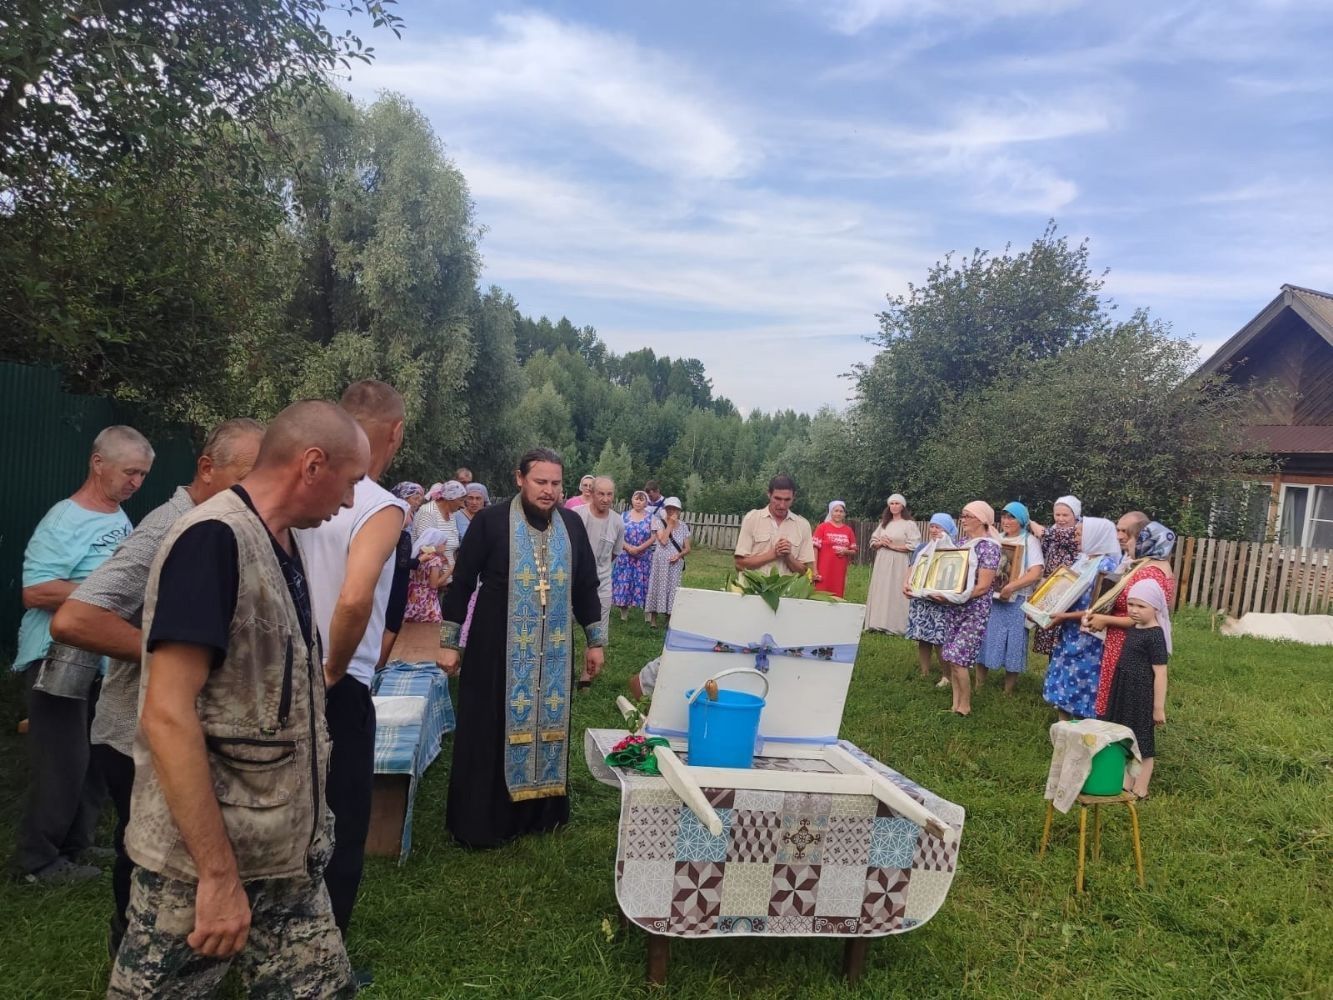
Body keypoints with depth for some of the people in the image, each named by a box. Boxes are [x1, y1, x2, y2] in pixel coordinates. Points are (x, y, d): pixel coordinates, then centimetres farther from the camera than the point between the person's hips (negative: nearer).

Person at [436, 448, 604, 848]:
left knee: (547, 727, 12)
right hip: (498, 649, -3)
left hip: (554, 651, 4)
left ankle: (540, 812, 29)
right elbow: (462, 583, -4)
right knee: (490, 732, 5)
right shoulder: (491, 521, -9)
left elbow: (586, 586, 10)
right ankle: (480, 821, 22)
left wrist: (595, 640, 10)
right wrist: (448, 642, -3)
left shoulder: (572, 524, 2)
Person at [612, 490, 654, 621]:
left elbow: (653, 538, -4)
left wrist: (639, 548, -15)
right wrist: (628, 547, -15)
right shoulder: (624, 516, 5)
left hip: (644, 557, -1)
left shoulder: (651, 518, 2)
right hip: (625, 556, 1)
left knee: (642, 582, 0)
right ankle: (624, 610, 10)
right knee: (624, 581, -1)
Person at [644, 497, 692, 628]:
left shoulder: (683, 526, 5)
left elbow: (687, 548, 7)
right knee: (658, 586, 1)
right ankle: (653, 619, 10)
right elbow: (663, 541, -18)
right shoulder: (659, 522, -4)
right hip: (660, 563, -2)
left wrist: (679, 555, -13)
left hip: (675, 564, 2)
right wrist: (670, 524, -13)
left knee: (673, 589, 4)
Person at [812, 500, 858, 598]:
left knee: (837, 598, 2)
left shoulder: (848, 530, 10)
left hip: (840, 572, 3)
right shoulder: (823, 527, 0)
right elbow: (815, 548, -5)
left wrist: (846, 551, -8)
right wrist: (814, 570, -11)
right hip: (824, 571, -3)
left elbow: (854, 551, 15)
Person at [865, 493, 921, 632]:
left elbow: (914, 546, -11)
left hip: (898, 564, -5)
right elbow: (873, 542, 16)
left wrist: (893, 546, -13)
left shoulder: (909, 524, -3)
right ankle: (879, 623, 6)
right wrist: (881, 543, -6)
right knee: (880, 592, 3)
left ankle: (895, 626, -3)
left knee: (895, 593, -7)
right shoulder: (883, 523, 15)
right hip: (882, 563, 6)